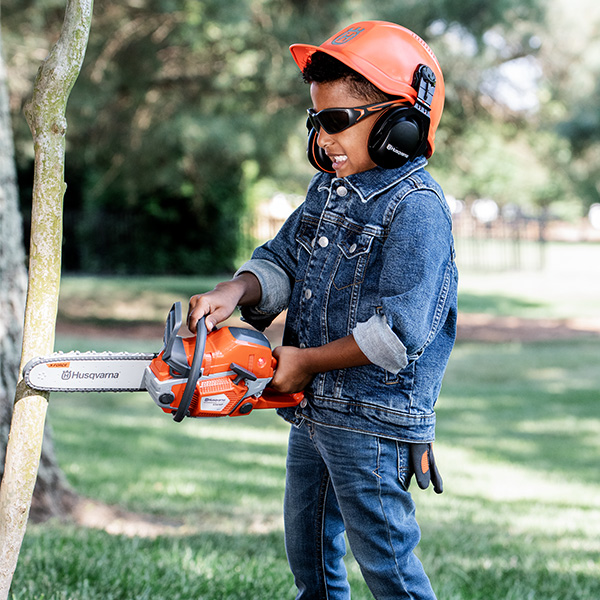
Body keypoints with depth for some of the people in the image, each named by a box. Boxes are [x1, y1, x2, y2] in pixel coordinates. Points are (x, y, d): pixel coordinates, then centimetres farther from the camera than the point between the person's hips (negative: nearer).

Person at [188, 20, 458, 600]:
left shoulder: (415, 210, -19)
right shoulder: (327, 188, 9)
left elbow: (397, 333, -24)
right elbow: (281, 262, 10)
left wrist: (306, 362, -15)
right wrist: (236, 291, -12)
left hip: (372, 421, -9)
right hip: (311, 409, 9)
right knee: (307, 548, 21)